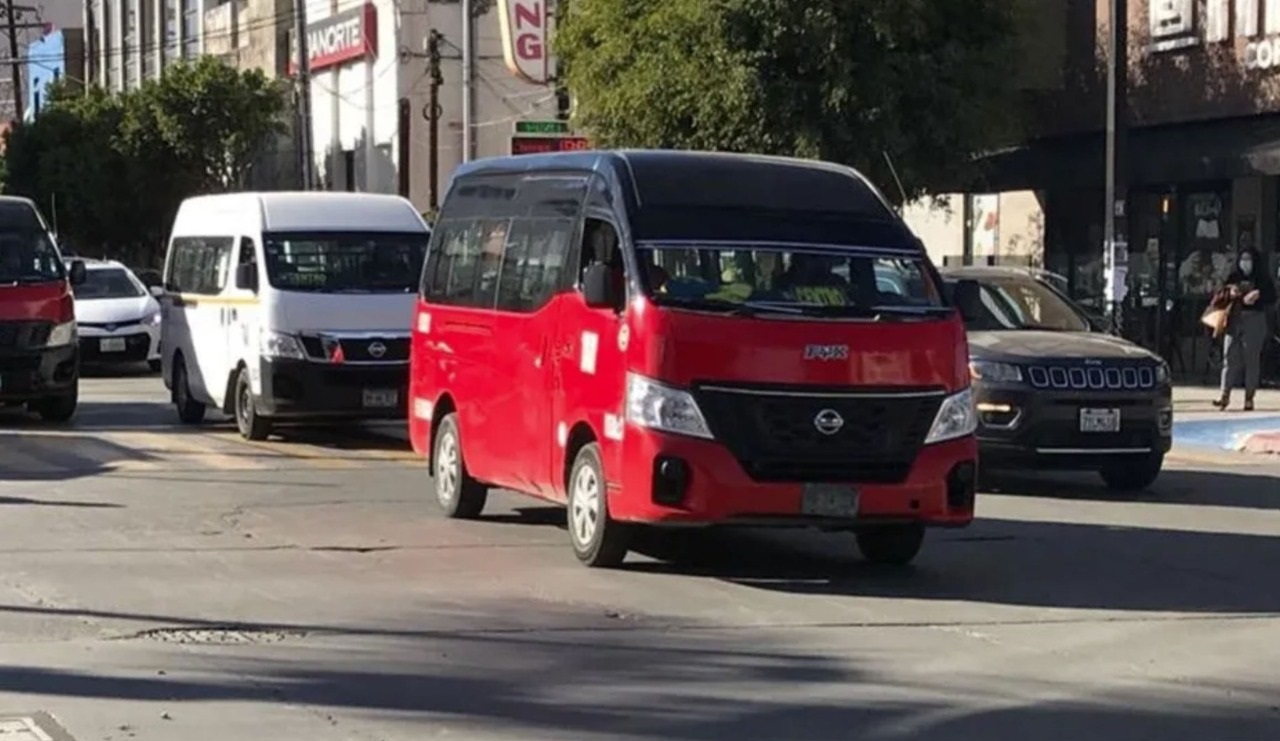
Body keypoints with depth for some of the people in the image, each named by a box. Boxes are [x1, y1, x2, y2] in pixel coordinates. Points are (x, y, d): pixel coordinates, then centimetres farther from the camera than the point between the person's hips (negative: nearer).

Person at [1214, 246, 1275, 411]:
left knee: (1252, 358, -3)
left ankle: (1249, 397, 0)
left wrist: (1256, 298, -18)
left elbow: (1271, 299, -2)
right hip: (1234, 320, 3)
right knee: (1230, 357, -3)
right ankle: (1225, 395, -2)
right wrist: (1230, 294, -7)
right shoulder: (1233, 277, 12)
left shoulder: (1262, 279, 3)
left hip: (1254, 320, -3)